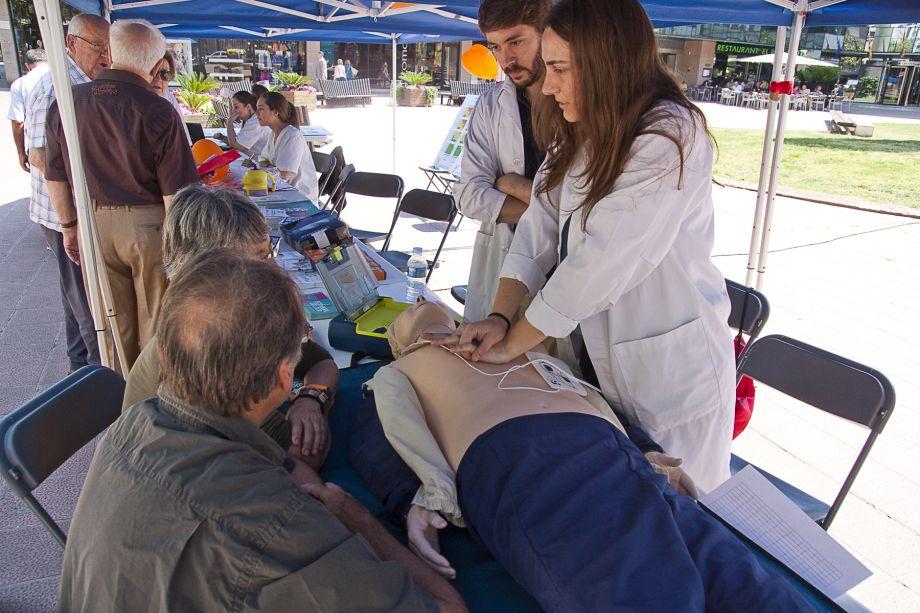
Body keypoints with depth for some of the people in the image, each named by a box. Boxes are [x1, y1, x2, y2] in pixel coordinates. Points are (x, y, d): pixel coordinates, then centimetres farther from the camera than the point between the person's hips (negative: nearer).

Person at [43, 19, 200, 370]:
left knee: (113, 322, 18)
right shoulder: (158, 112, -16)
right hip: (148, 226, -4)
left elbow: (55, 177, 7)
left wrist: (69, 226, 19)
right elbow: (175, 193, -17)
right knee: (154, 321, 11)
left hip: (94, 224, 5)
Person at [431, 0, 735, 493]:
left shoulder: (670, 137, -22)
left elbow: (600, 263, -25)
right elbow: (538, 231, -1)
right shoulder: (576, 135, 5)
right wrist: (499, 318, -15)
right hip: (601, 354, 7)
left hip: (672, 367, -7)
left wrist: (511, 345, -18)